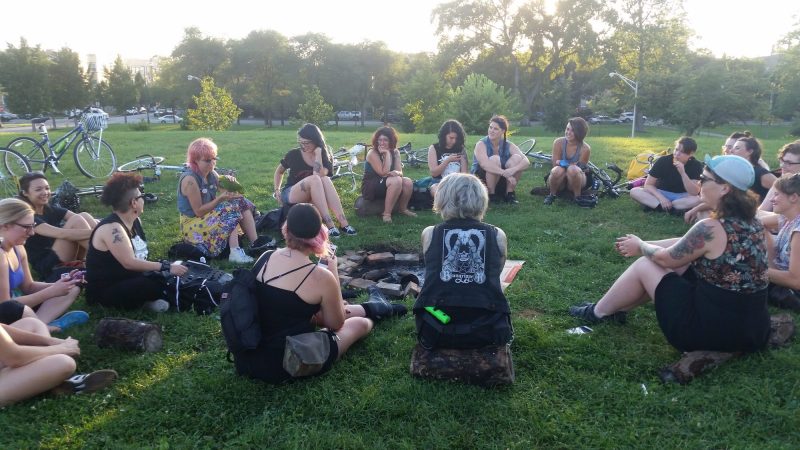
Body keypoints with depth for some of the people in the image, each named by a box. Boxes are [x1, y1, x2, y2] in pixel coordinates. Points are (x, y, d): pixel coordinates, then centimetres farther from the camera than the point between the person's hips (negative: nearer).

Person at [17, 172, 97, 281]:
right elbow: (61, 234, -27)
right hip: (49, 268, -7)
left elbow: (84, 219, -3)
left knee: (84, 216, -10)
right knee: (76, 220, -21)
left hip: (68, 261, 7)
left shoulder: (50, 209, 12)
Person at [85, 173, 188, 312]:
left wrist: (168, 266, -7)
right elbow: (129, 263, -31)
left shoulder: (135, 221, 6)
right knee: (156, 284, -30)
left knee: (168, 277, -5)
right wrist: (166, 267, -30)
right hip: (106, 290, -9)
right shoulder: (112, 228, -24)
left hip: (129, 280, 9)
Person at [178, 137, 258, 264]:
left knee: (241, 202, -4)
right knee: (232, 210, -24)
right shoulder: (190, 179, -22)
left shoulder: (211, 174, 2)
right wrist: (220, 199, -28)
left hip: (210, 216, 9)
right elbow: (199, 211, -22)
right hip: (193, 225, -8)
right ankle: (235, 252, -32)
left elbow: (228, 194, 2)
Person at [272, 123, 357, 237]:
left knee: (325, 180, -32)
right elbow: (279, 171, 14)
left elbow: (320, 175, -23)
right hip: (290, 195, -2)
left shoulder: (324, 157, -1)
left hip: (312, 198, 2)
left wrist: (318, 154, -20)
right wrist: (277, 190, 2)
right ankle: (329, 225, -43)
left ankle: (343, 223, -41)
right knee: (314, 179, -34)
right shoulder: (294, 154, -3)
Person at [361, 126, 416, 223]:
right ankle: (387, 214, -23)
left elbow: (400, 172, -6)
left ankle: (402, 208, 5)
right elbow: (383, 173, -23)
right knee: (396, 181, -32)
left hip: (386, 185, 6)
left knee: (408, 182, -20)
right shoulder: (372, 153, -16)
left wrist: (396, 173, -30)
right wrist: (387, 154, -22)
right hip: (370, 188, -6)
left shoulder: (395, 152, 2)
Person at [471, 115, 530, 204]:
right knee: (495, 159, -29)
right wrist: (505, 173, -44)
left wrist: (513, 169, -36)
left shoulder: (508, 146, -2)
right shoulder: (481, 144, -12)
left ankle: (510, 193, -11)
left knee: (516, 158, -17)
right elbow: (484, 164, -33)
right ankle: (491, 195, -17)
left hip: (502, 183, 4)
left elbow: (526, 162, -15)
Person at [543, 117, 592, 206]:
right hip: (560, 182, 1)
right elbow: (555, 165, -11)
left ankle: (577, 197, -12)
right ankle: (552, 194, -7)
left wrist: (562, 163, -23)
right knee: (558, 170, -34)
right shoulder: (558, 142, -12)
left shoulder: (585, 149, -16)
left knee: (573, 170, -35)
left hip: (577, 181, -1)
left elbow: (580, 169, -12)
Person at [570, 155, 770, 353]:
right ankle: (617, 308, 31)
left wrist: (640, 246, 12)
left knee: (644, 265, 5)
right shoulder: (751, 222, 3)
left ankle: (599, 312, 25)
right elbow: (686, 244, 14)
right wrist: (644, 245, 18)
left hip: (711, 331, -8)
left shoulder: (711, 228, -23)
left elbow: (666, 258, -7)